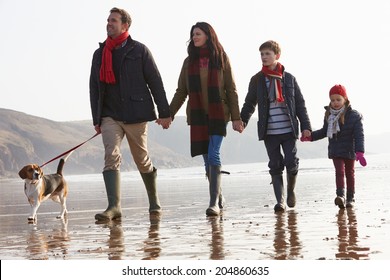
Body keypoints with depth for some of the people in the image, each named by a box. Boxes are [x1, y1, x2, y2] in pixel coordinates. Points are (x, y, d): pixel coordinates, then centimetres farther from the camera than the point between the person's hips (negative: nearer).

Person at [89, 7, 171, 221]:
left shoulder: (139, 50, 1)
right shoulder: (99, 54, 13)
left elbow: (155, 82, 0)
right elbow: (94, 88, 16)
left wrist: (164, 112, -4)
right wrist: (96, 119, 12)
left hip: (135, 114, -3)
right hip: (109, 116, 3)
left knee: (142, 160, 7)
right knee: (111, 157, -15)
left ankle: (154, 201, 28)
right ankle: (114, 207, -23)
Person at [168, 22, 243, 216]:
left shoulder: (221, 58, 2)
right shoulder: (189, 61, 11)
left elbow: (231, 90, 1)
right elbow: (181, 92, 13)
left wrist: (236, 117, -4)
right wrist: (169, 114, 5)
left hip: (218, 114, -3)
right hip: (197, 115, 3)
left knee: (213, 156, -14)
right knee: (207, 159, 4)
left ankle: (214, 203, -15)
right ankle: (219, 195, 20)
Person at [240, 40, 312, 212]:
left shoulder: (289, 78, 7)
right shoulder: (257, 80, 8)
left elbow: (299, 104, 8)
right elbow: (249, 104, 12)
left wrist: (305, 126, 1)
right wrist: (242, 121, -5)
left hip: (288, 129, 0)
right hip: (269, 131, 1)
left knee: (291, 162, -6)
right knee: (275, 166, 0)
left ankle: (291, 190, 21)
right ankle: (280, 200, 3)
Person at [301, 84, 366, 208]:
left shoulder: (354, 115, -12)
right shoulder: (329, 115, 3)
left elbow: (359, 135, -15)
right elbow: (325, 131, 18)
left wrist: (359, 152, -26)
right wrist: (310, 136, 7)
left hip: (349, 150, -2)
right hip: (335, 150, 2)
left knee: (349, 173, 10)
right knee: (339, 171, -10)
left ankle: (350, 198, 19)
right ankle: (341, 196, -18)